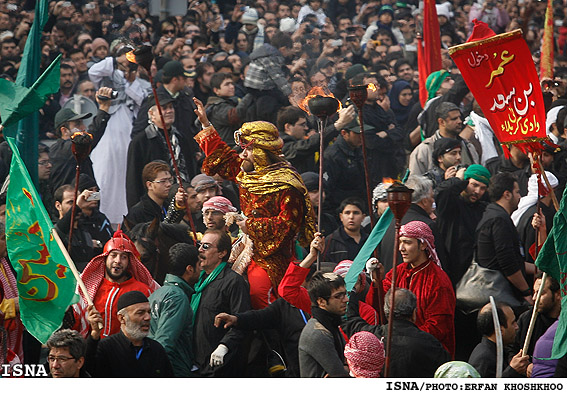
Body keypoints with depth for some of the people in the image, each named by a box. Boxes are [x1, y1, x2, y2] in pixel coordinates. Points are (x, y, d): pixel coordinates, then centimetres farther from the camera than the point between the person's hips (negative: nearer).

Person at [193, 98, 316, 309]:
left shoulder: (286, 185, -13)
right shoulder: (247, 173, 13)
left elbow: (287, 224, -17)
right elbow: (223, 157, 29)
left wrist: (251, 226, -13)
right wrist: (206, 124, 31)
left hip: (273, 258, -8)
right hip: (248, 251, 8)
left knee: (257, 290, -27)